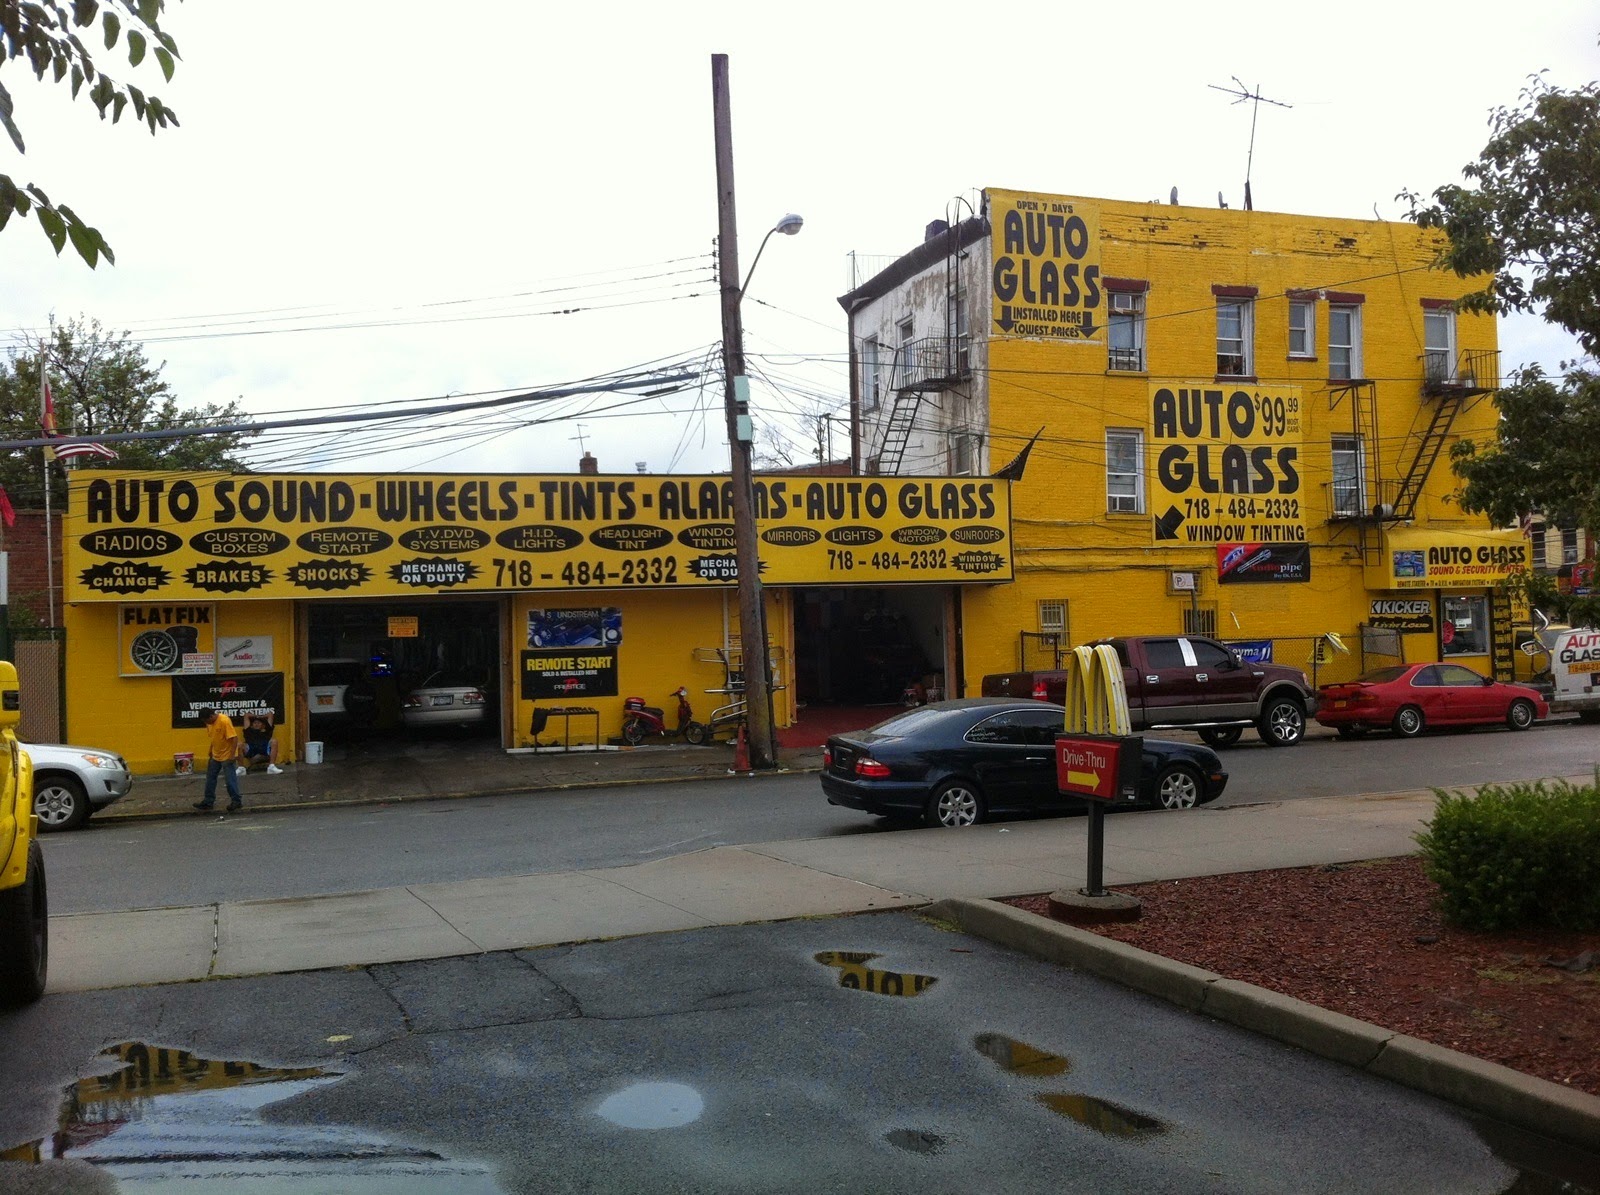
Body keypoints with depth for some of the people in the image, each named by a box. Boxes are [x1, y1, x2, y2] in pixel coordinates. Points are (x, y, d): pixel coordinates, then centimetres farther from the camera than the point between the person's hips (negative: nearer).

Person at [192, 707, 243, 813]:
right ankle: (208, 801, 23)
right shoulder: (210, 723, 2)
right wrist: (210, 753, 20)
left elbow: (234, 738, -24)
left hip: (227, 756, -9)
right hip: (215, 756, 9)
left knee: (230, 779, -5)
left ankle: (236, 801, 4)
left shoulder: (224, 721, -23)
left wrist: (232, 755, -25)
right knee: (210, 777, 13)